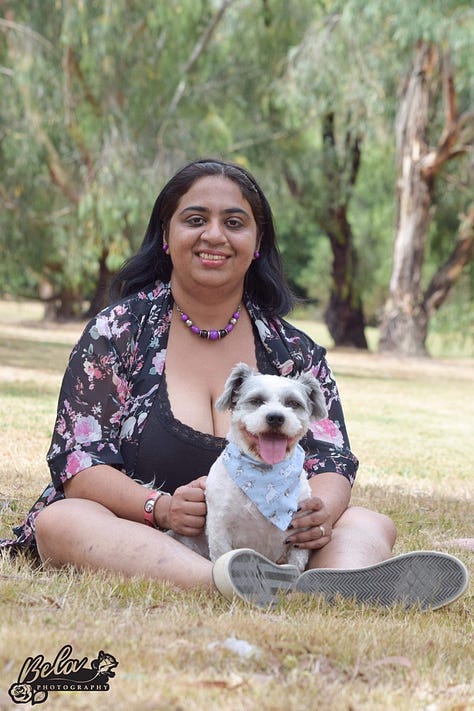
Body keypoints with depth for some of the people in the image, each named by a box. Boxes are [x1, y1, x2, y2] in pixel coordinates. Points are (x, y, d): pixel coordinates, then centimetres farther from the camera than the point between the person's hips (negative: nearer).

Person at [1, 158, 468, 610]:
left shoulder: (294, 352, 11)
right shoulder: (116, 331, 5)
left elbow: (332, 463, 3)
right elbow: (76, 462, -2)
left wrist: (322, 510, -23)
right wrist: (158, 507, -23)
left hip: (266, 545, 3)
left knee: (373, 526, -18)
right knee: (58, 520, -30)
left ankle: (339, 585, -56)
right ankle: (229, 582, -56)